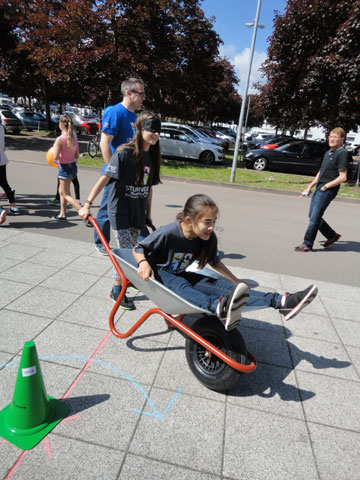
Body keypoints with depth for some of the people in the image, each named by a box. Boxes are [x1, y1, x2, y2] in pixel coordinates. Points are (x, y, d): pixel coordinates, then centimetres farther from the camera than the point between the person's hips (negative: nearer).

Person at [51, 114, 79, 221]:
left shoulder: (60, 139, -18)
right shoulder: (74, 137, 3)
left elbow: (55, 157, -18)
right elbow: (77, 155, 7)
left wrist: (54, 148, -1)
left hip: (65, 167, -8)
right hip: (73, 165, 8)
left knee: (66, 194, 2)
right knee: (62, 191, 22)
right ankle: (62, 214, 31)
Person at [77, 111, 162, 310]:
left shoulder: (152, 156, 5)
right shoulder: (124, 153, -15)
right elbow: (105, 178, -17)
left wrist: (148, 214, 14)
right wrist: (87, 204, -21)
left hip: (138, 213, 6)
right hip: (119, 210, -6)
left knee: (130, 251, 13)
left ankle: (125, 280, 33)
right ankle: (116, 291, 14)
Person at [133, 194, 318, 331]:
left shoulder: (209, 238, -10)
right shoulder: (167, 233, -27)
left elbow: (215, 262, 9)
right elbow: (138, 248, -15)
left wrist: (236, 281, 9)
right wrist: (143, 263, -37)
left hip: (181, 276, 4)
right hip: (158, 274, -4)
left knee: (224, 286, -18)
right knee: (180, 285, -41)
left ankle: (282, 302, -31)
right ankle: (221, 309, -68)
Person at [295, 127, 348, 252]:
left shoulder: (342, 153, -10)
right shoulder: (327, 153, 16)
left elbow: (343, 177, -16)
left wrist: (326, 186, -14)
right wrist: (310, 187, 18)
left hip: (328, 191, -9)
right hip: (319, 189, 9)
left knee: (315, 217, -8)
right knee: (312, 215, 13)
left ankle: (307, 244, 1)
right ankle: (333, 236, 28)